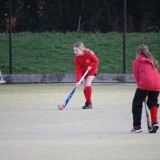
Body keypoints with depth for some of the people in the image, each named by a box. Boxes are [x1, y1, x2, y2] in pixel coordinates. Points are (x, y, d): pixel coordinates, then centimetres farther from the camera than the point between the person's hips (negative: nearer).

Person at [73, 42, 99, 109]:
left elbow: (96, 60, -13)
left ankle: (89, 103, -17)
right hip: (84, 71, 5)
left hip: (92, 70, -5)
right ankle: (87, 103, 16)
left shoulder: (89, 54, -27)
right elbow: (78, 70, -18)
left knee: (87, 84, -20)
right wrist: (77, 81, -27)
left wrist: (91, 66, -28)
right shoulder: (76, 58, -16)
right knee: (84, 86, 2)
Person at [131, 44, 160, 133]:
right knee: (153, 102, 26)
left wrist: (144, 95, 19)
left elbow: (137, 77, 13)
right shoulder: (153, 61, 28)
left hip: (145, 83, -4)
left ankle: (137, 126, 6)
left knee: (137, 104, 10)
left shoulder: (136, 62, 15)